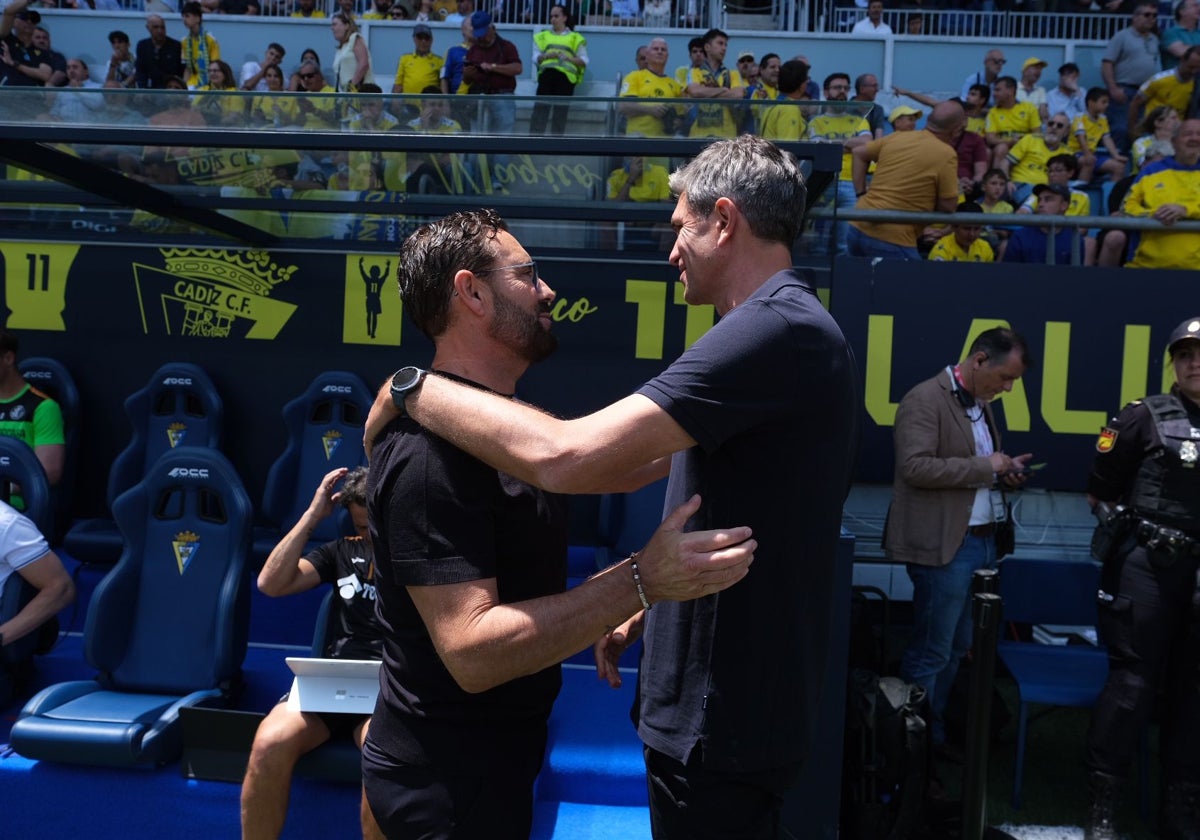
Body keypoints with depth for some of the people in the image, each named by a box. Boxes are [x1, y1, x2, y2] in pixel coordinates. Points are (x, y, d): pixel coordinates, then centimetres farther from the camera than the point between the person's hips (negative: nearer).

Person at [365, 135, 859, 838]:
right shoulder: (796, 328, 12)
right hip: (734, 701, 10)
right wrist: (647, 613, 15)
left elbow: (564, 456, -31)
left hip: (723, 724, -10)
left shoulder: (777, 327, -23)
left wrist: (412, 386, -18)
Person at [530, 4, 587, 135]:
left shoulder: (575, 38, 16)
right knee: (540, 107, -11)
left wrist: (569, 58, -9)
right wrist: (547, 56, -7)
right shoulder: (543, 36, 22)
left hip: (565, 76, -1)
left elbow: (584, 61, 8)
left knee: (561, 112, -5)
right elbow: (536, 58, 13)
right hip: (547, 74, 1)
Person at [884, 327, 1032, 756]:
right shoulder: (925, 400, -13)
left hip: (982, 541, 9)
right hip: (945, 545, -9)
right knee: (931, 652, 1)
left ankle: (936, 731, 30)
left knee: (959, 648, 16)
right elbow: (916, 467, -24)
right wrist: (984, 466, -19)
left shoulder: (980, 404, 14)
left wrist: (1003, 470, 5)